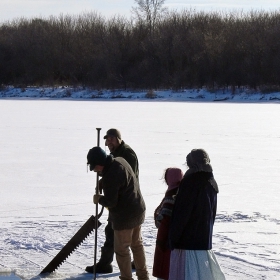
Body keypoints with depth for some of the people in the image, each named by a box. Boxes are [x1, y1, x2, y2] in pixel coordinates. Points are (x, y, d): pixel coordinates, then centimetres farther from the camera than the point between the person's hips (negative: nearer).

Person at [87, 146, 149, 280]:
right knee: (137, 245, 21)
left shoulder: (110, 177, -28)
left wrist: (99, 199, -4)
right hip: (138, 211, 9)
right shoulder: (120, 161, -1)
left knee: (121, 249, 5)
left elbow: (111, 202, -22)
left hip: (124, 217, -9)